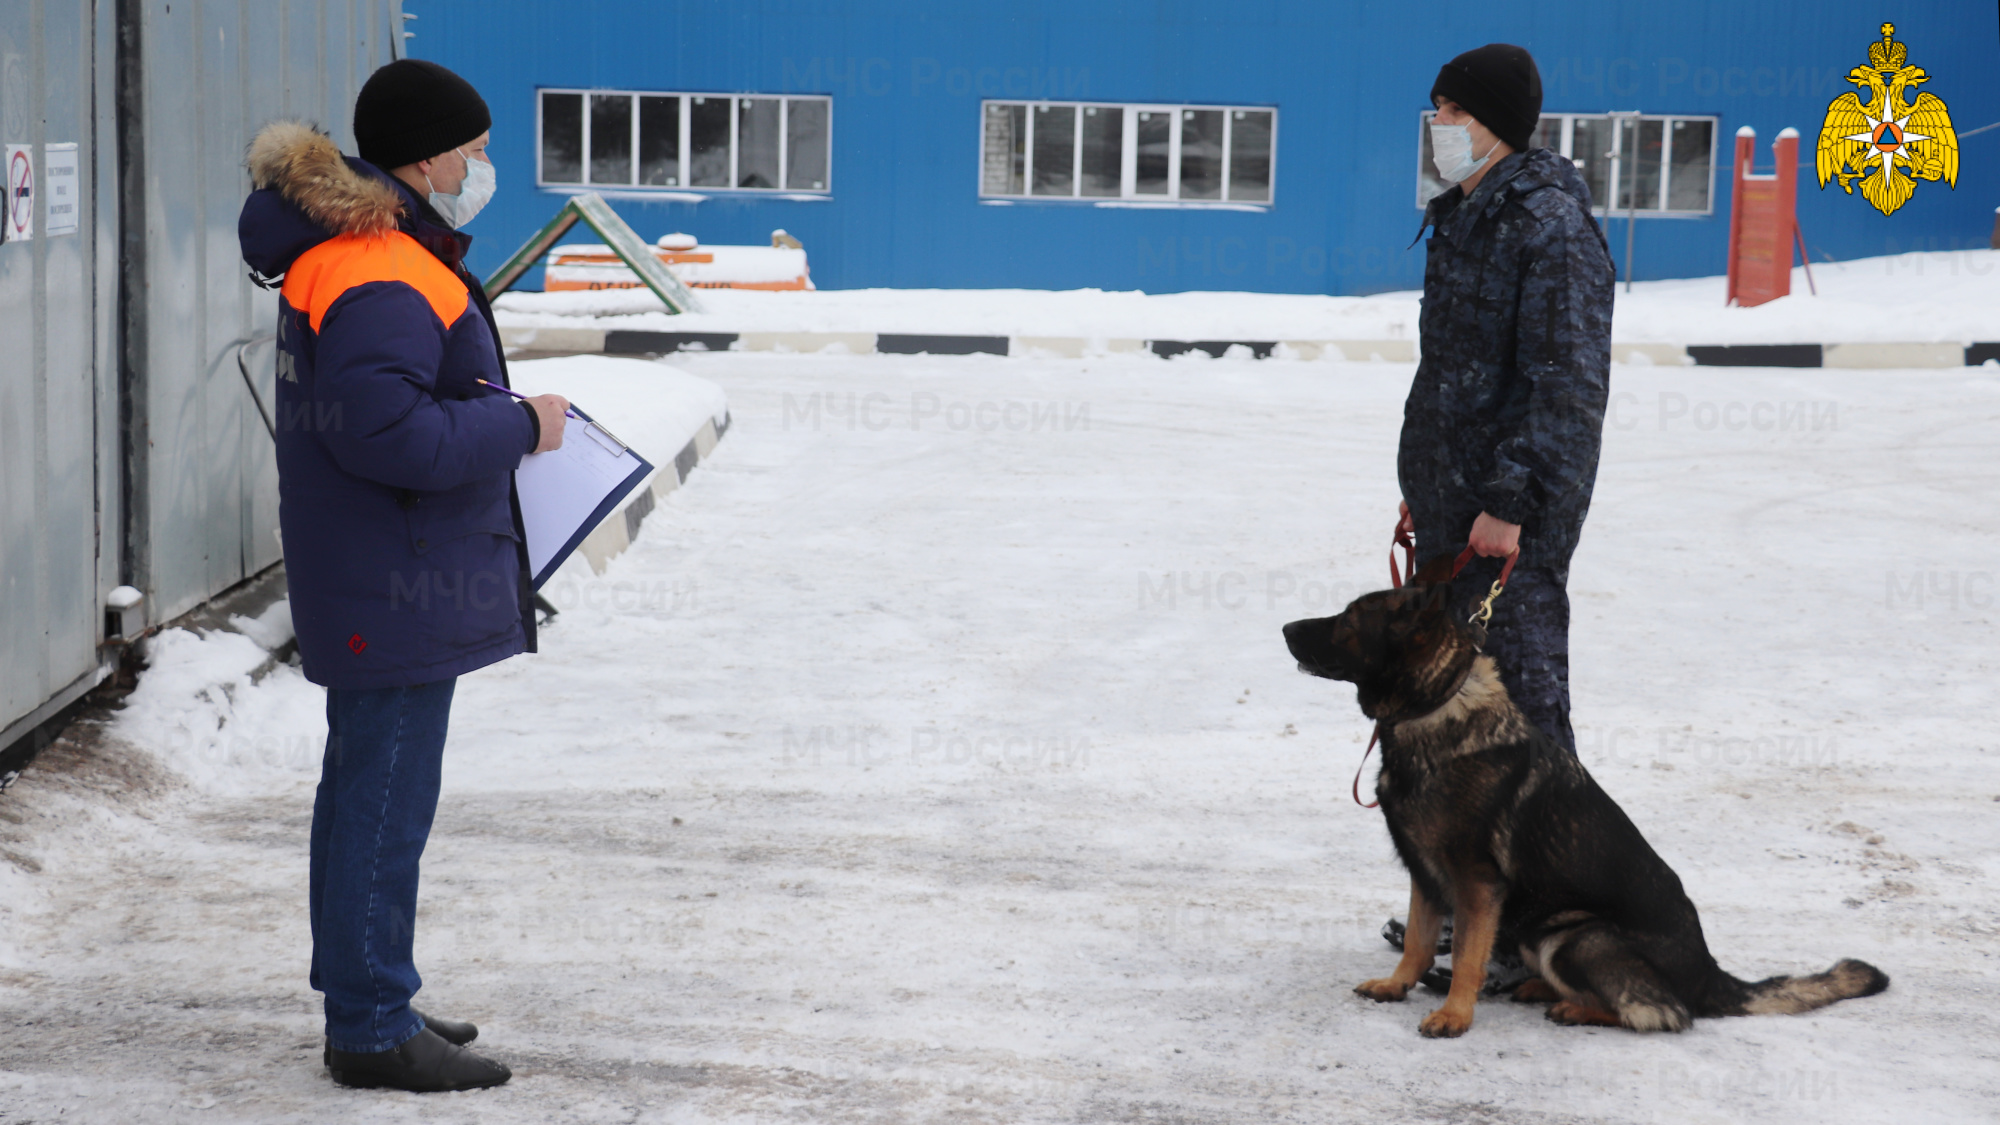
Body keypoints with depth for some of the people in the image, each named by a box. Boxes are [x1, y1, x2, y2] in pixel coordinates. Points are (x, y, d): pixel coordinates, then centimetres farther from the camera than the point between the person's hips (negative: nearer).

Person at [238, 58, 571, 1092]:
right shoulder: (383, 280, -22)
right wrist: (520, 425, -18)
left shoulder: (352, 254, 14)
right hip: (398, 590, -11)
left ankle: (364, 1000, 30)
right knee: (386, 801, -4)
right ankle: (371, 1029, 4)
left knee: (364, 787, 18)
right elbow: (388, 432, -28)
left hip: (371, 582, 12)